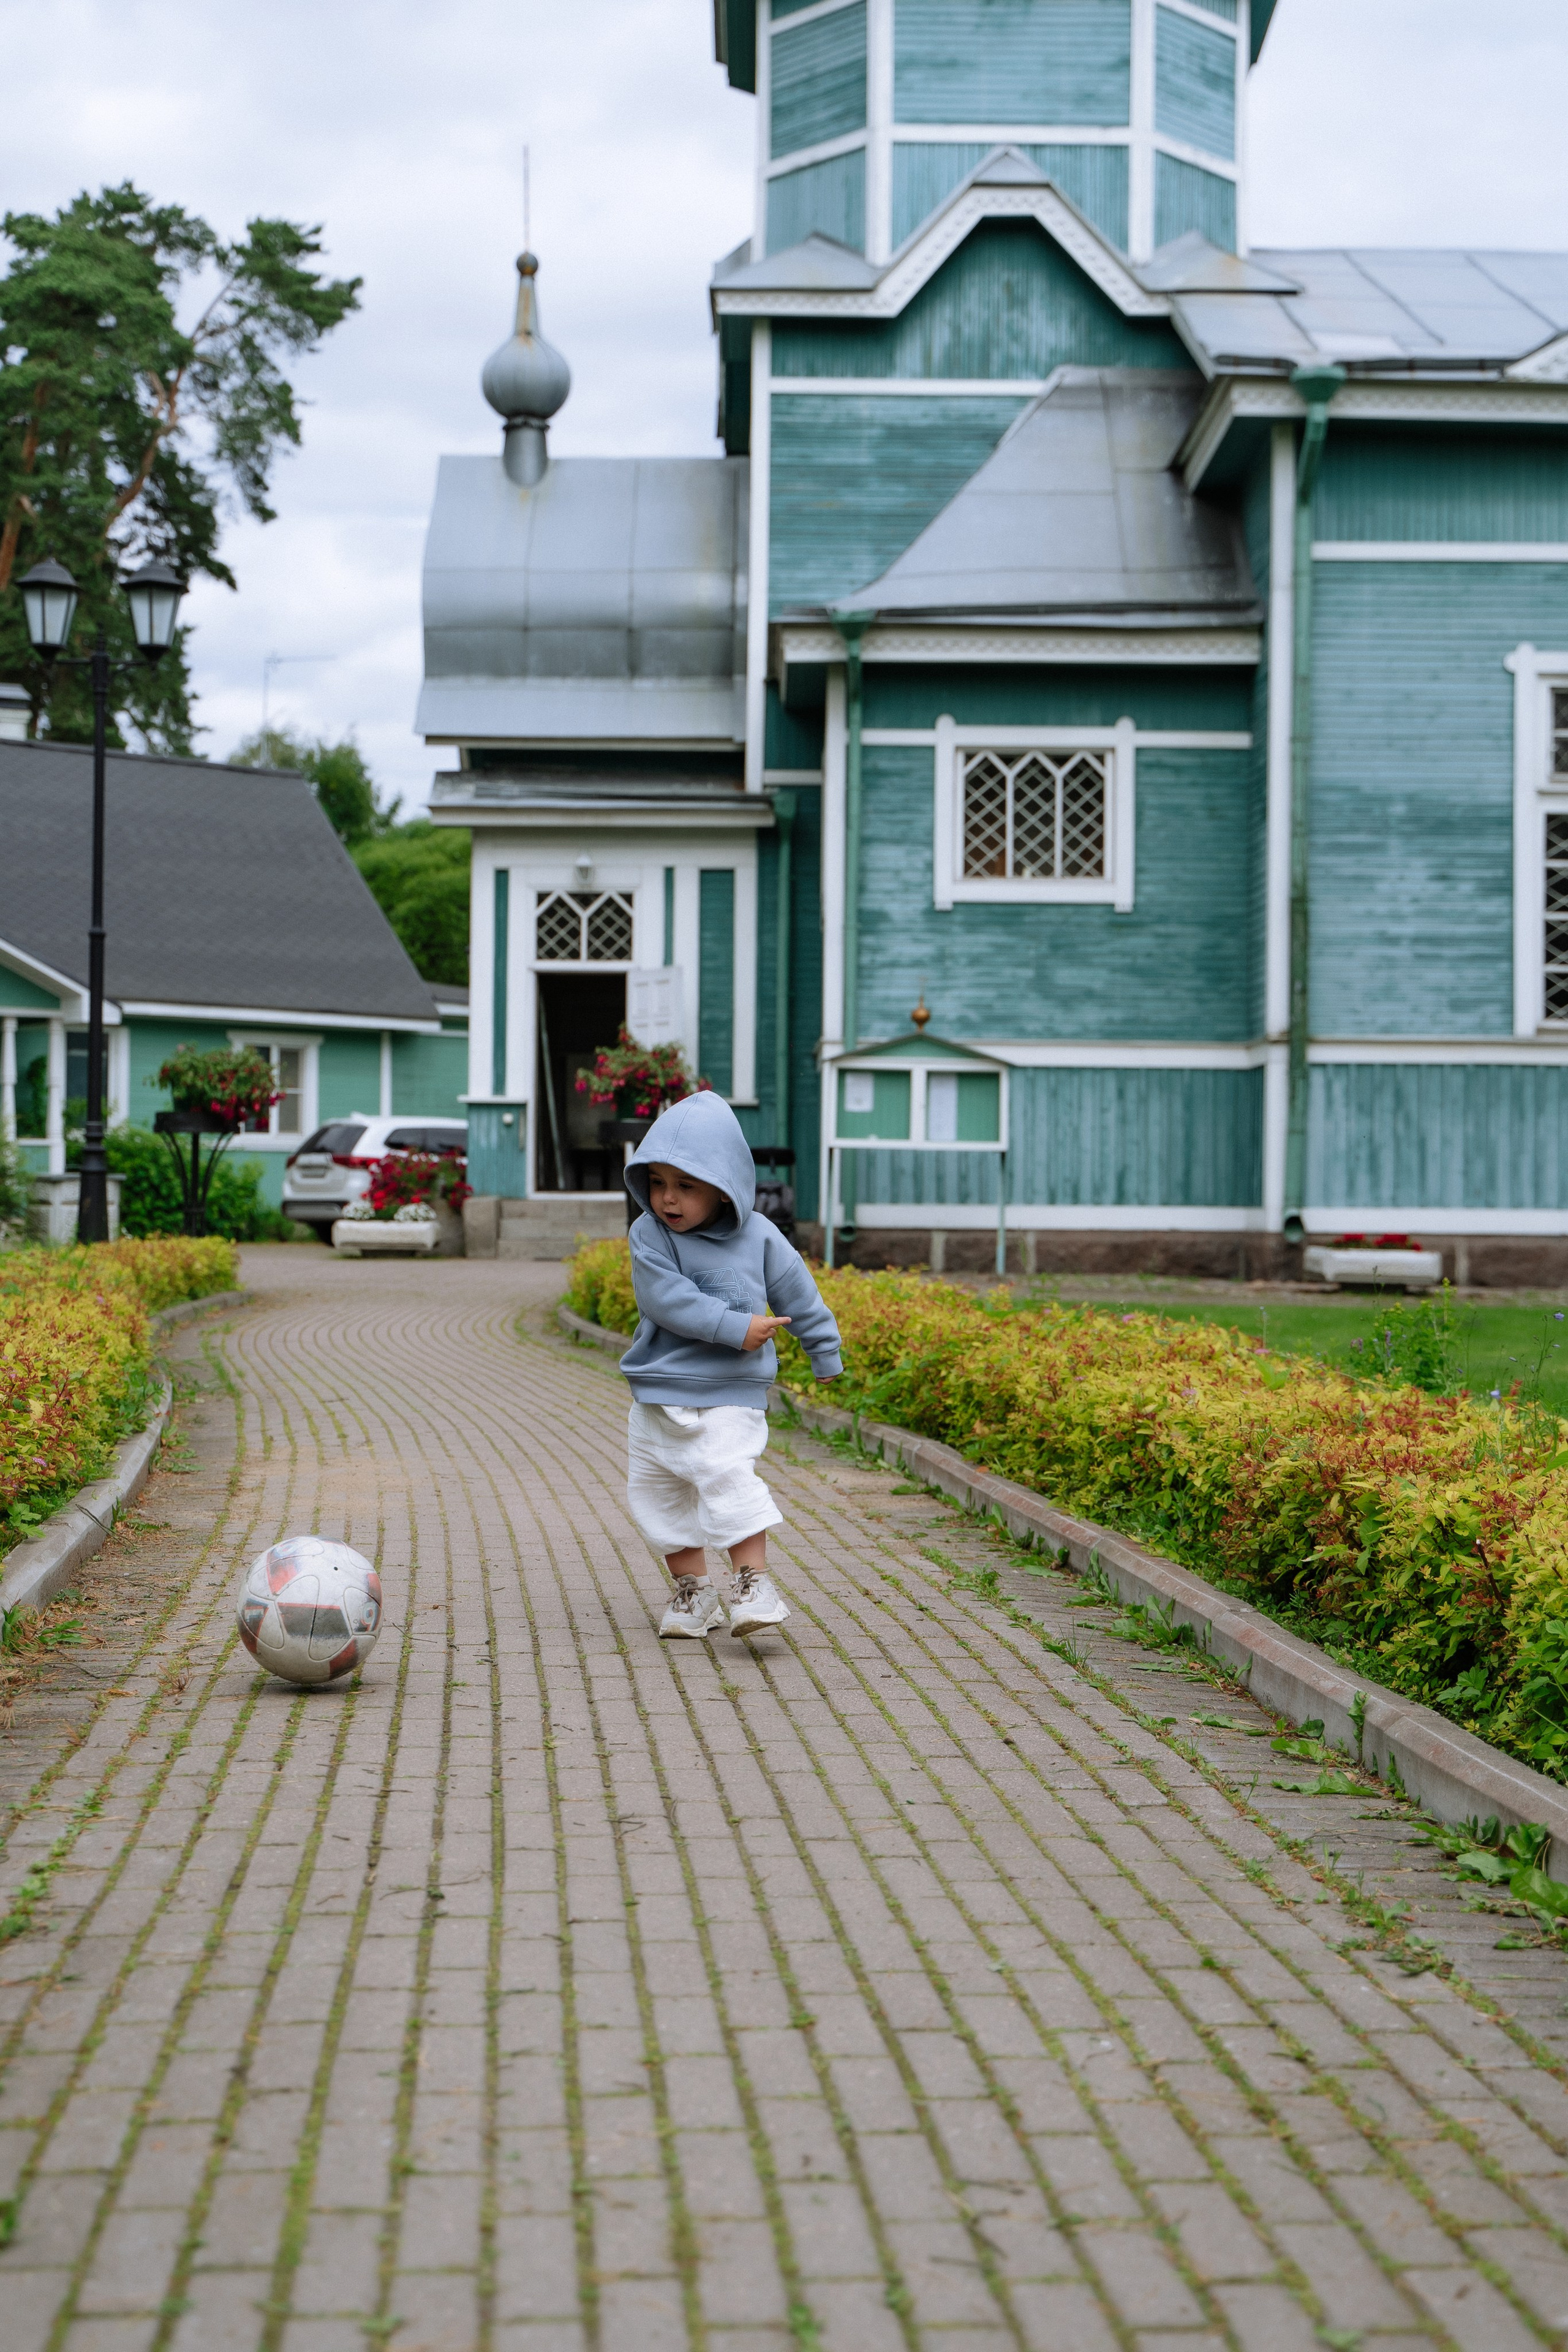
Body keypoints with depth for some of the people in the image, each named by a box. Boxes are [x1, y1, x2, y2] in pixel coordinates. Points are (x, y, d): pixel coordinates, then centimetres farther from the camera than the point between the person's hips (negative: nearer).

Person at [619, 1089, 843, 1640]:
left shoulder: (758, 1238, -4)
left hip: (729, 1395, -3)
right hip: (657, 1395, 3)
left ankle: (753, 1581, -8)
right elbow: (668, 1299, -20)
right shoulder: (649, 1235, -6)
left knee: (727, 1477, -19)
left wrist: (825, 1354, 19)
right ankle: (693, 1589, 20)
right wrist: (734, 1328, -24)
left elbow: (799, 1297, 9)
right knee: (655, 1491, 7)